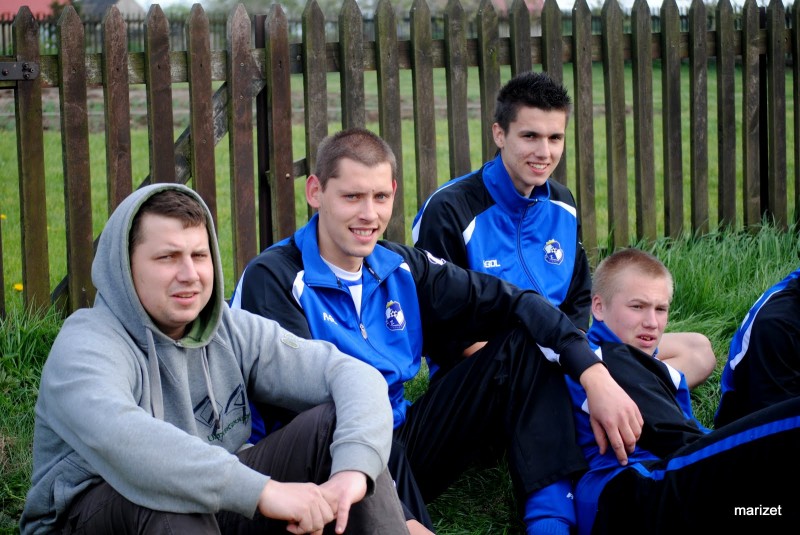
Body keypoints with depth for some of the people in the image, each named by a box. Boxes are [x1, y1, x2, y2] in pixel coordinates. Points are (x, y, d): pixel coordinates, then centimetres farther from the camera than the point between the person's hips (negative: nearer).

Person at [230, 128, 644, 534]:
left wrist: (595, 376, -11)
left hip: (404, 448, 7)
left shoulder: (402, 269, 9)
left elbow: (509, 302, 5)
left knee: (523, 345, 1)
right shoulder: (274, 279, -12)